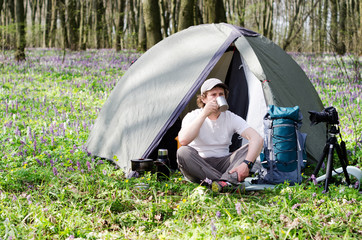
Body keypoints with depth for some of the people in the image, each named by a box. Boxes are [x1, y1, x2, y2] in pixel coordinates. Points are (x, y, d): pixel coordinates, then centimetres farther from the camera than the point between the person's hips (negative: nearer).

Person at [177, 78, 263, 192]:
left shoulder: (231, 118, -2)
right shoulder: (193, 117, -7)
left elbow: (258, 139, -15)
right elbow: (183, 141, -28)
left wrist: (247, 163, -32)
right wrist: (203, 114, -28)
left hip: (223, 165, 2)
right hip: (199, 167, -2)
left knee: (250, 148, -20)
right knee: (183, 152, -34)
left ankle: (225, 181, -43)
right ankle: (230, 182, -40)